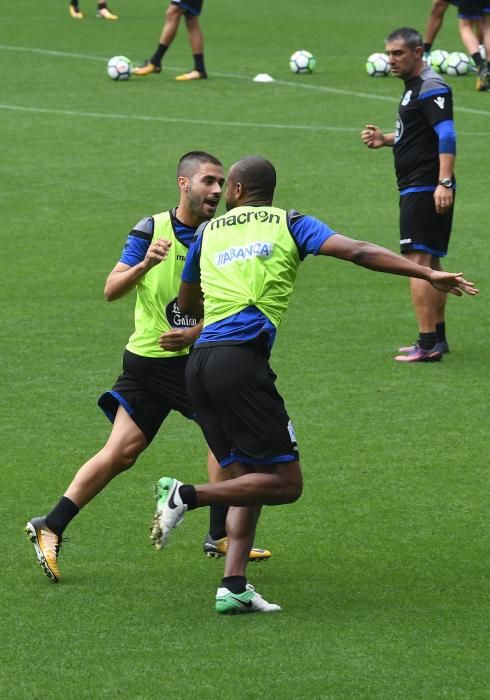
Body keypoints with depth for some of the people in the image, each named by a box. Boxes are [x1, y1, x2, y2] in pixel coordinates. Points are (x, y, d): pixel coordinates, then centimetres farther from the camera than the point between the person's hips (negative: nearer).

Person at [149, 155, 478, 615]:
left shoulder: (208, 232, 21)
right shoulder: (288, 224, 10)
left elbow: (187, 304, 33)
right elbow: (356, 251, -3)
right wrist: (427, 273, -7)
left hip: (199, 363, 6)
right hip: (241, 360, -6)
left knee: (248, 479, 12)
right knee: (285, 483, -2)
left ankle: (233, 586, -3)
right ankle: (187, 495, -16)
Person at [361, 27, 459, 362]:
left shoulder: (431, 88, -14)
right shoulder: (414, 86, 18)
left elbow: (447, 136, -22)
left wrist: (444, 182, -30)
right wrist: (386, 139, 14)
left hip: (425, 189, -11)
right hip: (416, 188, 11)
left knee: (418, 261, -14)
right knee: (431, 262, 16)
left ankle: (428, 344, -16)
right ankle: (438, 338, 24)